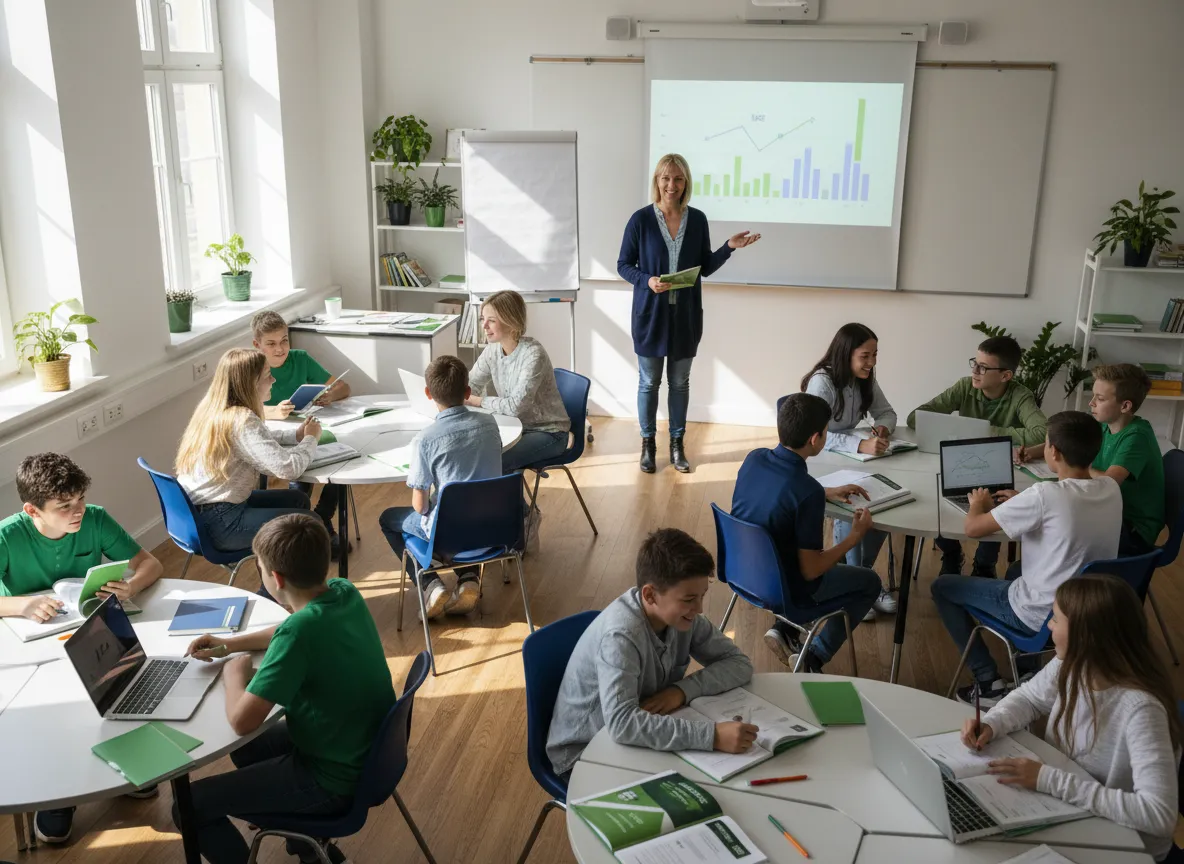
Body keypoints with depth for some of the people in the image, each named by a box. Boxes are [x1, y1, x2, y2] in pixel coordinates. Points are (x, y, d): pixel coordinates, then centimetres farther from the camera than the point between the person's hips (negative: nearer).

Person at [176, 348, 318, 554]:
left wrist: (297, 434, 6)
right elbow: (288, 468, -28)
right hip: (219, 523, -10)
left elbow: (258, 441, 21)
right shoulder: (241, 420, -22)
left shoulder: (213, 407, 5)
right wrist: (310, 439, -8)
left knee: (298, 499, 18)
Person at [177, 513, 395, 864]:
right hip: (367, 752, 9)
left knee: (190, 806, 0)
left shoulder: (301, 629, -31)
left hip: (334, 779, -8)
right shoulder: (345, 592, -6)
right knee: (246, 748, 29)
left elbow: (241, 721, -28)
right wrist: (230, 644, 10)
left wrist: (235, 673, -8)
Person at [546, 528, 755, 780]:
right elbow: (622, 724, -43)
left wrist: (684, 689, -22)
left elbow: (740, 663, -5)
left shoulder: (681, 613, -11)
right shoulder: (621, 635, -32)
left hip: (643, 740, 7)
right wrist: (713, 735, -47)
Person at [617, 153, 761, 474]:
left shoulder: (697, 219, 0)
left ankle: (677, 443, 25)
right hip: (650, 313, -2)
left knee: (680, 382, 12)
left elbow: (705, 268, 6)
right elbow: (623, 265, -3)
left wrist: (729, 247, -8)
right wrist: (647, 281, -20)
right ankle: (648, 443, 23)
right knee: (649, 382, 8)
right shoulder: (641, 219, -8)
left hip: (686, 314, 2)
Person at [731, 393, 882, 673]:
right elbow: (810, 571, -24)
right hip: (781, 588, -7)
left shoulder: (754, 458, -11)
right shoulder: (808, 491, -32)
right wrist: (855, 536, -11)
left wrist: (828, 494, 12)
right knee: (870, 582, 18)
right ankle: (814, 658, 13)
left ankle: (785, 630, 19)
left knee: (836, 559, 31)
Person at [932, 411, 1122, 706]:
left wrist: (978, 504, 3)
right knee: (1017, 569, 36)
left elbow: (972, 528, -17)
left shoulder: (1044, 496, -28)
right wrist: (1023, 501, 15)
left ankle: (989, 684, 9)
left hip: (1043, 617, -7)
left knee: (943, 586, 11)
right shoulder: (1111, 488, -7)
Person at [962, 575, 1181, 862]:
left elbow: (1160, 814, -37)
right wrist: (990, 725, -13)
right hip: (1064, 812, 6)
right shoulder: (1071, 665, -12)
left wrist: (1050, 780, -36)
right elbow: (1028, 698, 7)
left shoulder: (1139, 709, -32)